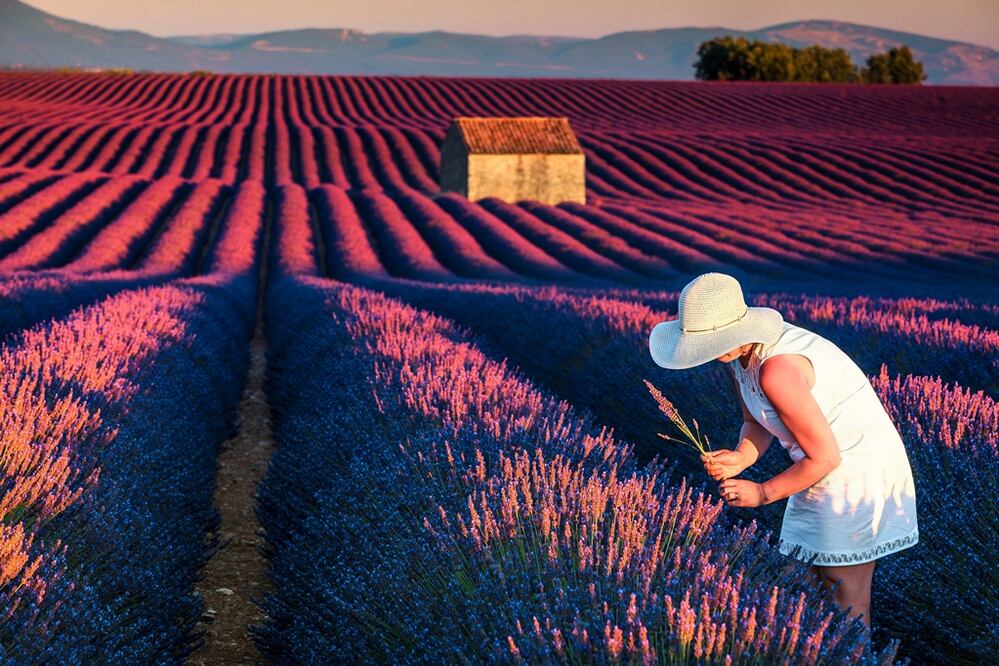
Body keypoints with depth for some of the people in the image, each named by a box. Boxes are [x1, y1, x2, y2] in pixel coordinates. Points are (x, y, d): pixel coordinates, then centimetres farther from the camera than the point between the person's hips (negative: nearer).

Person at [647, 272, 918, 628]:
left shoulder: (776, 369, -32)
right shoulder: (739, 352, -3)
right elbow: (756, 424, 9)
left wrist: (763, 493, -15)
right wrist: (740, 458, -12)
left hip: (858, 475, -9)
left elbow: (825, 457, -26)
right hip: (830, 472, 9)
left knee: (845, 605, 0)